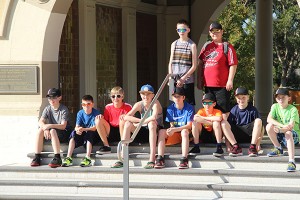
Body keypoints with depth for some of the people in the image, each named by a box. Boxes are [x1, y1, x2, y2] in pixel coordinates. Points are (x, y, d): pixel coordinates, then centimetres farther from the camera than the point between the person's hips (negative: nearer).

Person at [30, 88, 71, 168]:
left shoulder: (64, 109, -12)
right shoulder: (47, 109, 3)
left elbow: (63, 126, -22)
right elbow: (40, 122, -9)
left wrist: (50, 126, -35)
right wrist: (45, 128, -31)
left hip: (64, 134, -5)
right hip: (51, 133, 5)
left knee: (53, 131, -35)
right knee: (40, 130, -23)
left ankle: (57, 158, -38)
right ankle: (37, 157, -24)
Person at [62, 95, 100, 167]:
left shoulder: (96, 113, -11)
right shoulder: (80, 113, 2)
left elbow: (95, 128, -21)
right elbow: (77, 126, -5)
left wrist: (83, 129, -37)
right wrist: (77, 130, -31)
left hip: (93, 135, -4)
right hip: (83, 135, 4)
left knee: (89, 133, -34)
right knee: (74, 133, -22)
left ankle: (88, 158, -43)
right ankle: (68, 157, -29)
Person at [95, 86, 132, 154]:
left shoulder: (127, 107, -6)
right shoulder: (108, 107, 2)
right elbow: (105, 122, 7)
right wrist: (101, 117, -15)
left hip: (123, 132, -3)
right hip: (111, 134, 3)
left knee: (123, 119, -32)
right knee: (98, 120, -17)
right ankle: (106, 146, -14)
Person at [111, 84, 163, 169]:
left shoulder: (155, 103, -14)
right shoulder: (139, 105, -2)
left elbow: (154, 117, -35)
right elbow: (126, 117, -16)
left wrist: (141, 123, -28)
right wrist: (140, 120, -28)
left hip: (156, 131, -5)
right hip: (144, 132, 5)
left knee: (151, 123, -35)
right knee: (127, 123, -16)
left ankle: (152, 160, -41)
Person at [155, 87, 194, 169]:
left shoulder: (189, 108, -9)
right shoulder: (170, 108, 0)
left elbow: (189, 125, -17)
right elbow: (171, 125, -2)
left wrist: (174, 129, -29)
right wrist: (171, 130, -29)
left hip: (186, 133, -3)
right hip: (174, 134, 3)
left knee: (184, 131, -37)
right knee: (161, 132, -23)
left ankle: (184, 159, -44)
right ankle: (160, 158, -33)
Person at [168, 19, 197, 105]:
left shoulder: (192, 45, 0)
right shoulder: (174, 44, 11)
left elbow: (194, 66, -3)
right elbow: (170, 63, 13)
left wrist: (183, 78, -11)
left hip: (187, 81, -4)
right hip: (174, 81, 4)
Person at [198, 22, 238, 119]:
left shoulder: (227, 47, -2)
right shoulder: (206, 46, 14)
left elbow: (233, 65, -7)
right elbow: (201, 64, 17)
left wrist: (230, 80, -14)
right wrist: (199, 80, 12)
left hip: (222, 85, -6)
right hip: (208, 84, 6)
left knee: (224, 110, -4)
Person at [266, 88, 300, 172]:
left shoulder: (293, 109, -13)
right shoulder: (275, 106, -1)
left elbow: (291, 126, -24)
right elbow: (269, 119, -18)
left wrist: (280, 130, -43)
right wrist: (283, 125, -31)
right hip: (280, 135, 4)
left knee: (288, 133, -39)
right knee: (269, 126, -23)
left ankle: (291, 161, -49)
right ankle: (278, 148, -4)